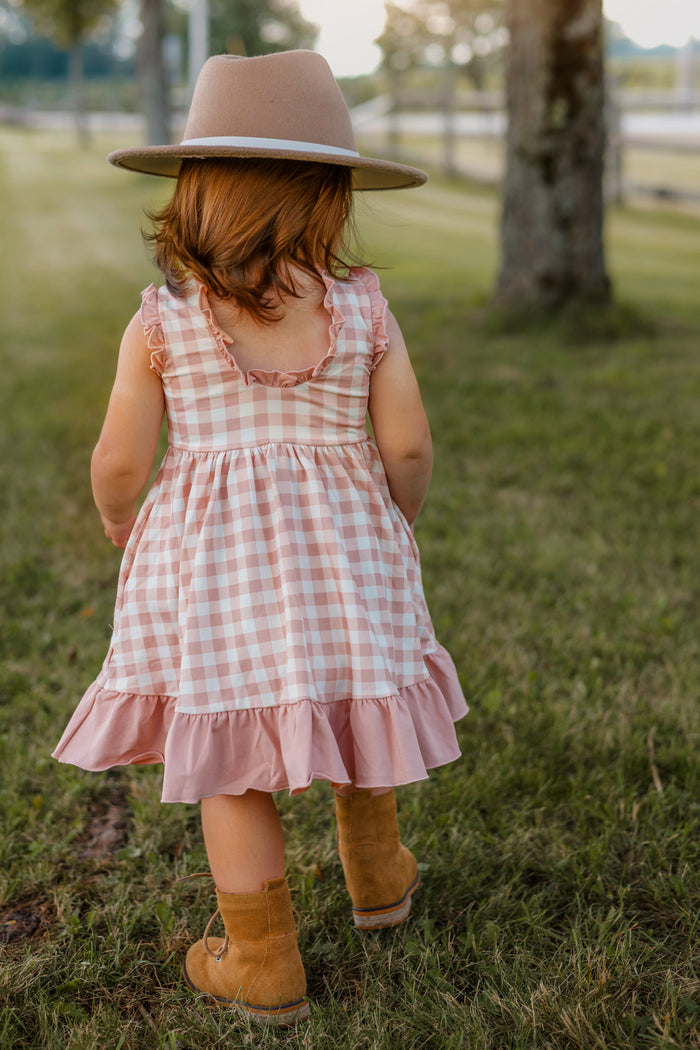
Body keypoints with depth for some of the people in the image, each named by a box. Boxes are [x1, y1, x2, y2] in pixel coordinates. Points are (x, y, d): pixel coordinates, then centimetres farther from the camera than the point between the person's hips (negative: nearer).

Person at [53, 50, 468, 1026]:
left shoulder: (160, 322, -9)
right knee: (348, 715, 24)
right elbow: (408, 447, -4)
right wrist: (395, 524, 16)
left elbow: (121, 458, -5)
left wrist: (116, 516, 16)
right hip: (340, 546, 2)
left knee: (229, 767, 10)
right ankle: (378, 878, 45)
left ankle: (266, 967, 21)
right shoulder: (365, 309, -6)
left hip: (209, 562, -2)